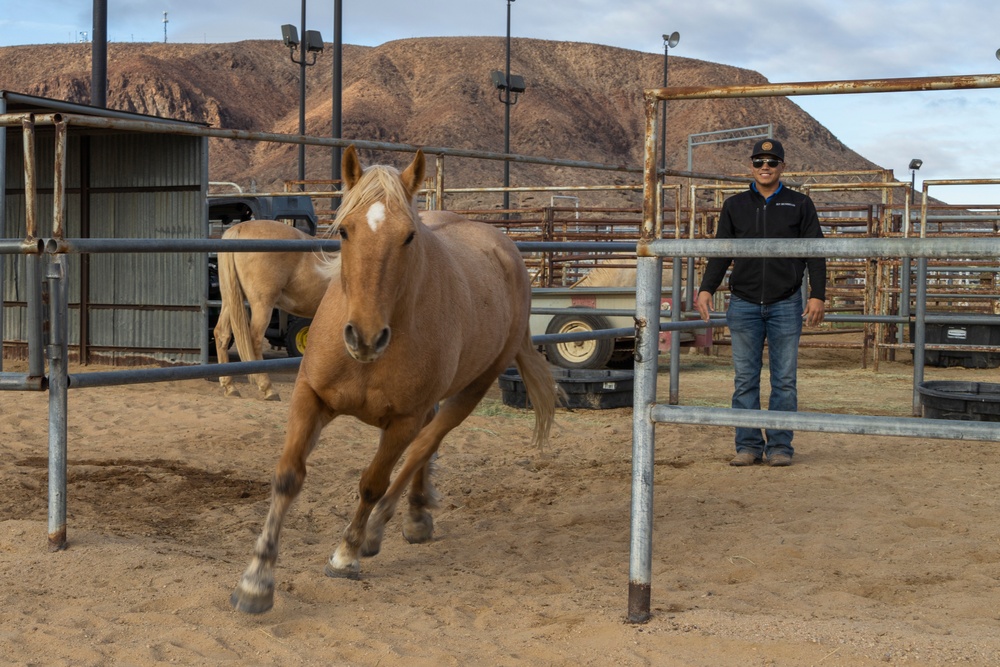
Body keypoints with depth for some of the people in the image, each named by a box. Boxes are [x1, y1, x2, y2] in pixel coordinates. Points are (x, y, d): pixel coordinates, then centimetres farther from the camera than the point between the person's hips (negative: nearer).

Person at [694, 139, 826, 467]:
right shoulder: (734, 206, 9)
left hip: (786, 305, -1)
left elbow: (814, 253, 3)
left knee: (784, 380, 2)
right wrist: (706, 289, -4)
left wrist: (818, 295, -7)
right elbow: (721, 253, 10)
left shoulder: (800, 205, 6)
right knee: (745, 380, 2)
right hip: (744, 304, 1)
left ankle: (780, 446, 9)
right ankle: (748, 446, 9)